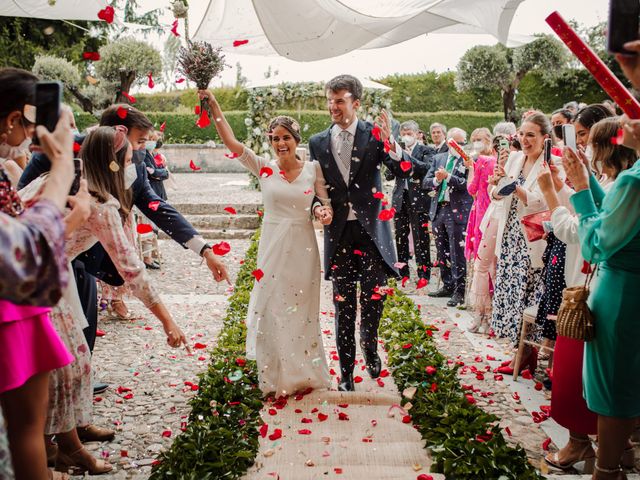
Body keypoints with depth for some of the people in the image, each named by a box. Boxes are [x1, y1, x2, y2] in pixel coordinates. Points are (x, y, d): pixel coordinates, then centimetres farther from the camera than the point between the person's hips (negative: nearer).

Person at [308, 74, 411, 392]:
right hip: (339, 233, 2)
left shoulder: (374, 135, -2)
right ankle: (346, 371, 19)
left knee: (373, 298, 0)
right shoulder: (318, 142, 6)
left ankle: (370, 348, 31)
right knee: (343, 306, 7)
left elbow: (404, 173, -12)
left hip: (372, 231, -2)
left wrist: (390, 143, -29)